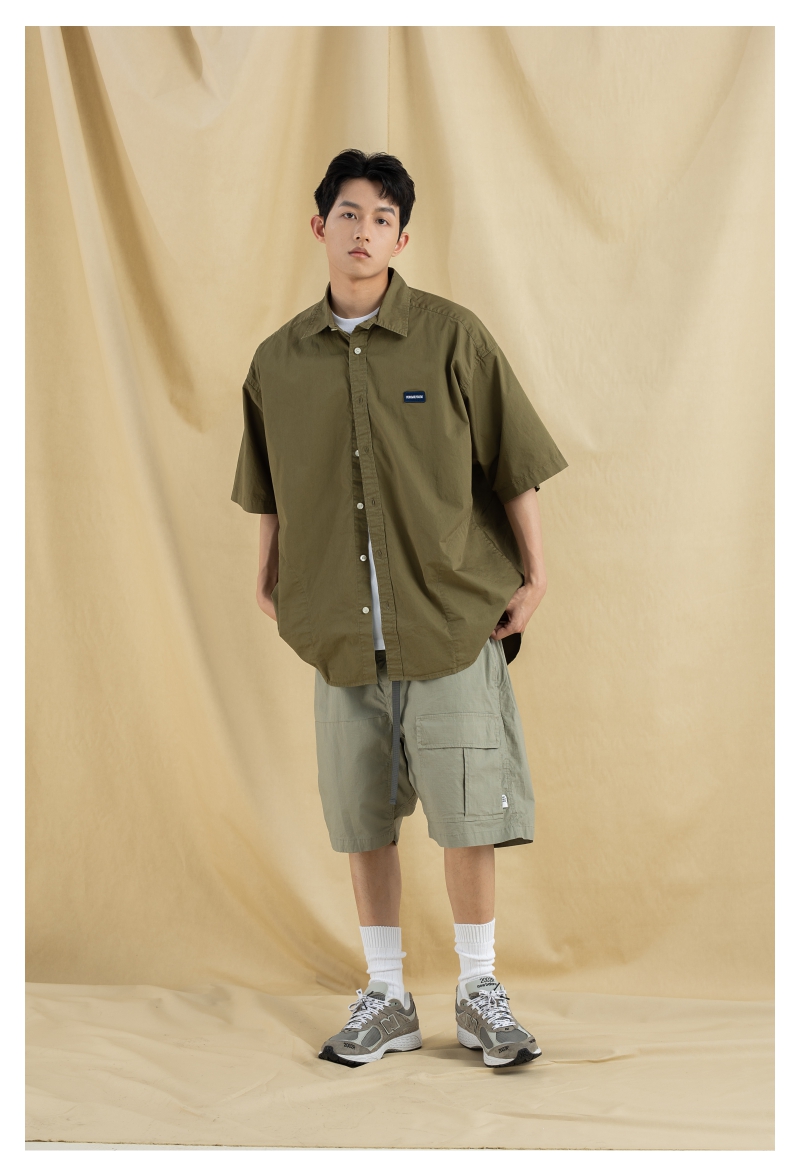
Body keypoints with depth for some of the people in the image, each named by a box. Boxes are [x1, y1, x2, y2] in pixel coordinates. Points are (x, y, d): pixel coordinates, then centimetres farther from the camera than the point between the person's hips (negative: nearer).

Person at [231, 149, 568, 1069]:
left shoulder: (452, 337, -5)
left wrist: (532, 576, 0)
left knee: (468, 813, 1)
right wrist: (268, 582, 15)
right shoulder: (279, 360, 4)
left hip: (454, 616, -3)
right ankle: (386, 997, 23)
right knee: (362, 820, 9)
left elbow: (513, 464, 0)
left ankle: (479, 993, 18)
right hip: (342, 630, 3)